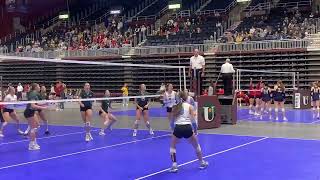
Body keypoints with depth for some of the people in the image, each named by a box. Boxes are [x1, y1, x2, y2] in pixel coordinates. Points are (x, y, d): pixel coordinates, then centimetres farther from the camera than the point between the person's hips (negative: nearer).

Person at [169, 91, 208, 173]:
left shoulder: (175, 107, 13)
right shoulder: (189, 106, 8)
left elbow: (173, 119, 15)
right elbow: (193, 119, 1)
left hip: (178, 128, 1)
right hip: (187, 128, -1)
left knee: (172, 146, 23)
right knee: (196, 146, 23)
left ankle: (174, 165, 10)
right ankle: (202, 163, 33)